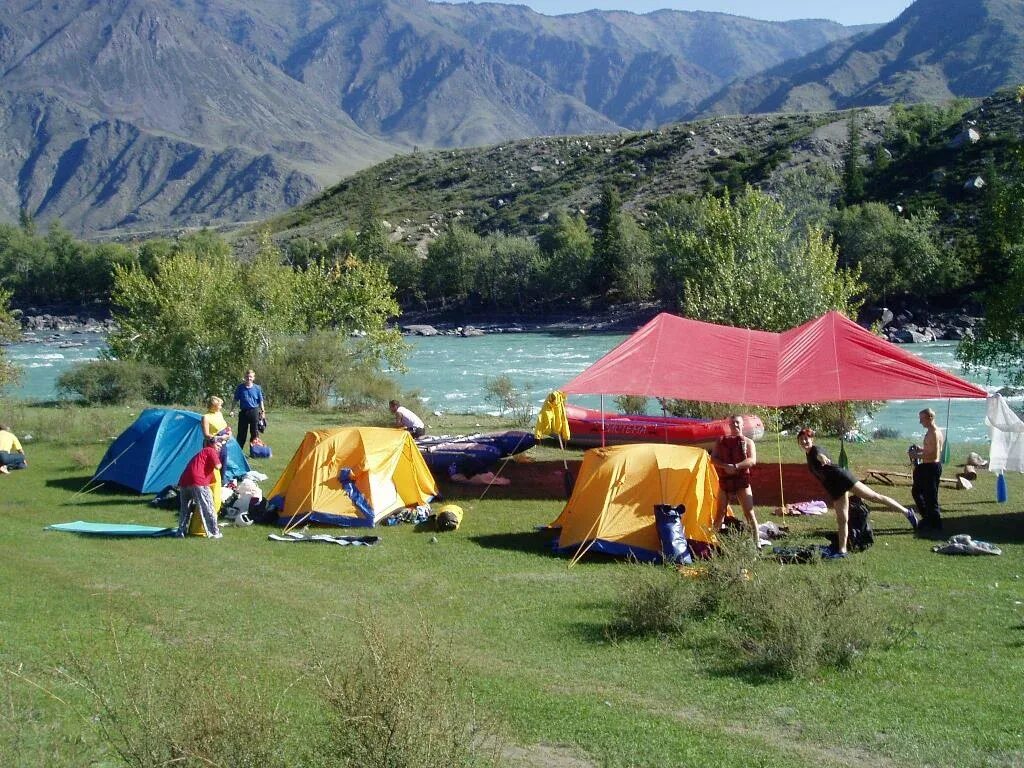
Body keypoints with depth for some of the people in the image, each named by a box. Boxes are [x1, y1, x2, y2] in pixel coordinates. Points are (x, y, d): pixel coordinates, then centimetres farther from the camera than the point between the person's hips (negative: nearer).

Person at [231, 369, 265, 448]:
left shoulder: (257, 388, 2)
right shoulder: (240, 387, 1)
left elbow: (261, 401, 7)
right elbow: (235, 400, 7)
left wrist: (263, 411, 3)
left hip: (254, 411, 0)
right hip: (243, 411, 0)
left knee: (254, 432, 6)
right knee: (241, 433, 6)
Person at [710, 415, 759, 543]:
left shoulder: (748, 442, 3)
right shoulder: (721, 441, 10)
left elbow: (752, 460, -10)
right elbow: (713, 459, 3)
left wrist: (736, 466, -23)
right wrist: (725, 466, -17)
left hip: (742, 481, -2)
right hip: (724, 481, 2)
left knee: (749, 513, -6)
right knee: (720, 513, 7)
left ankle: (756, 541, -3)